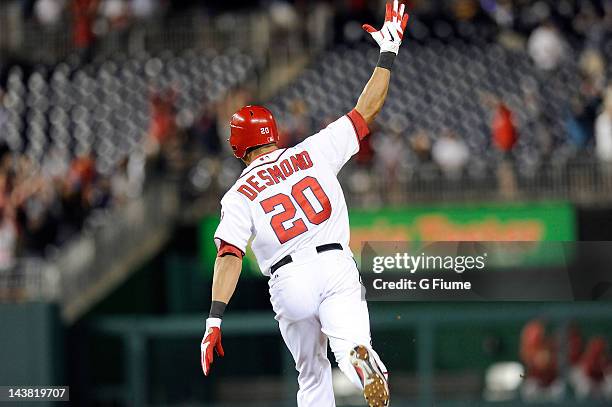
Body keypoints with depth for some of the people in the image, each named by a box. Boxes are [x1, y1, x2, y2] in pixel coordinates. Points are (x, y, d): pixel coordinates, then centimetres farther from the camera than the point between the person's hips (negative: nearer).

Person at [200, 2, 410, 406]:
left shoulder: (239, 195, 6)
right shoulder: (314, 152, 8)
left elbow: (229, 255, -7)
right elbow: (367, 111, 10)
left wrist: (215, 318, -12)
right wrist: (388, 53, 19)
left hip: (288, 281, 0)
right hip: (336, 266, 0)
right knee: (351, 346, -17)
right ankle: (363, 362, -53)